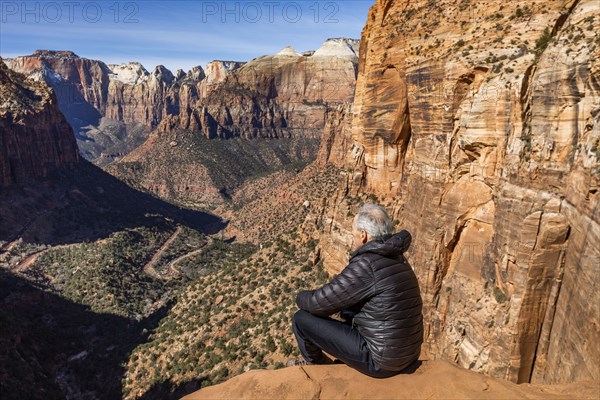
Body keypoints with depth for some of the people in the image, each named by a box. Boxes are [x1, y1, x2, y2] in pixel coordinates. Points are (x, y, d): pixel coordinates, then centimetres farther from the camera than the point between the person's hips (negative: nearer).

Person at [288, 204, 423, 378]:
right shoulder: (396, 259, 4)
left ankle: (314, 362, 29)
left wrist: (302, 297, 5)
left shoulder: (366, 265, -24)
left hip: (380, 361, -9)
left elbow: (318, 303, -16)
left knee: (302, 319, -2)